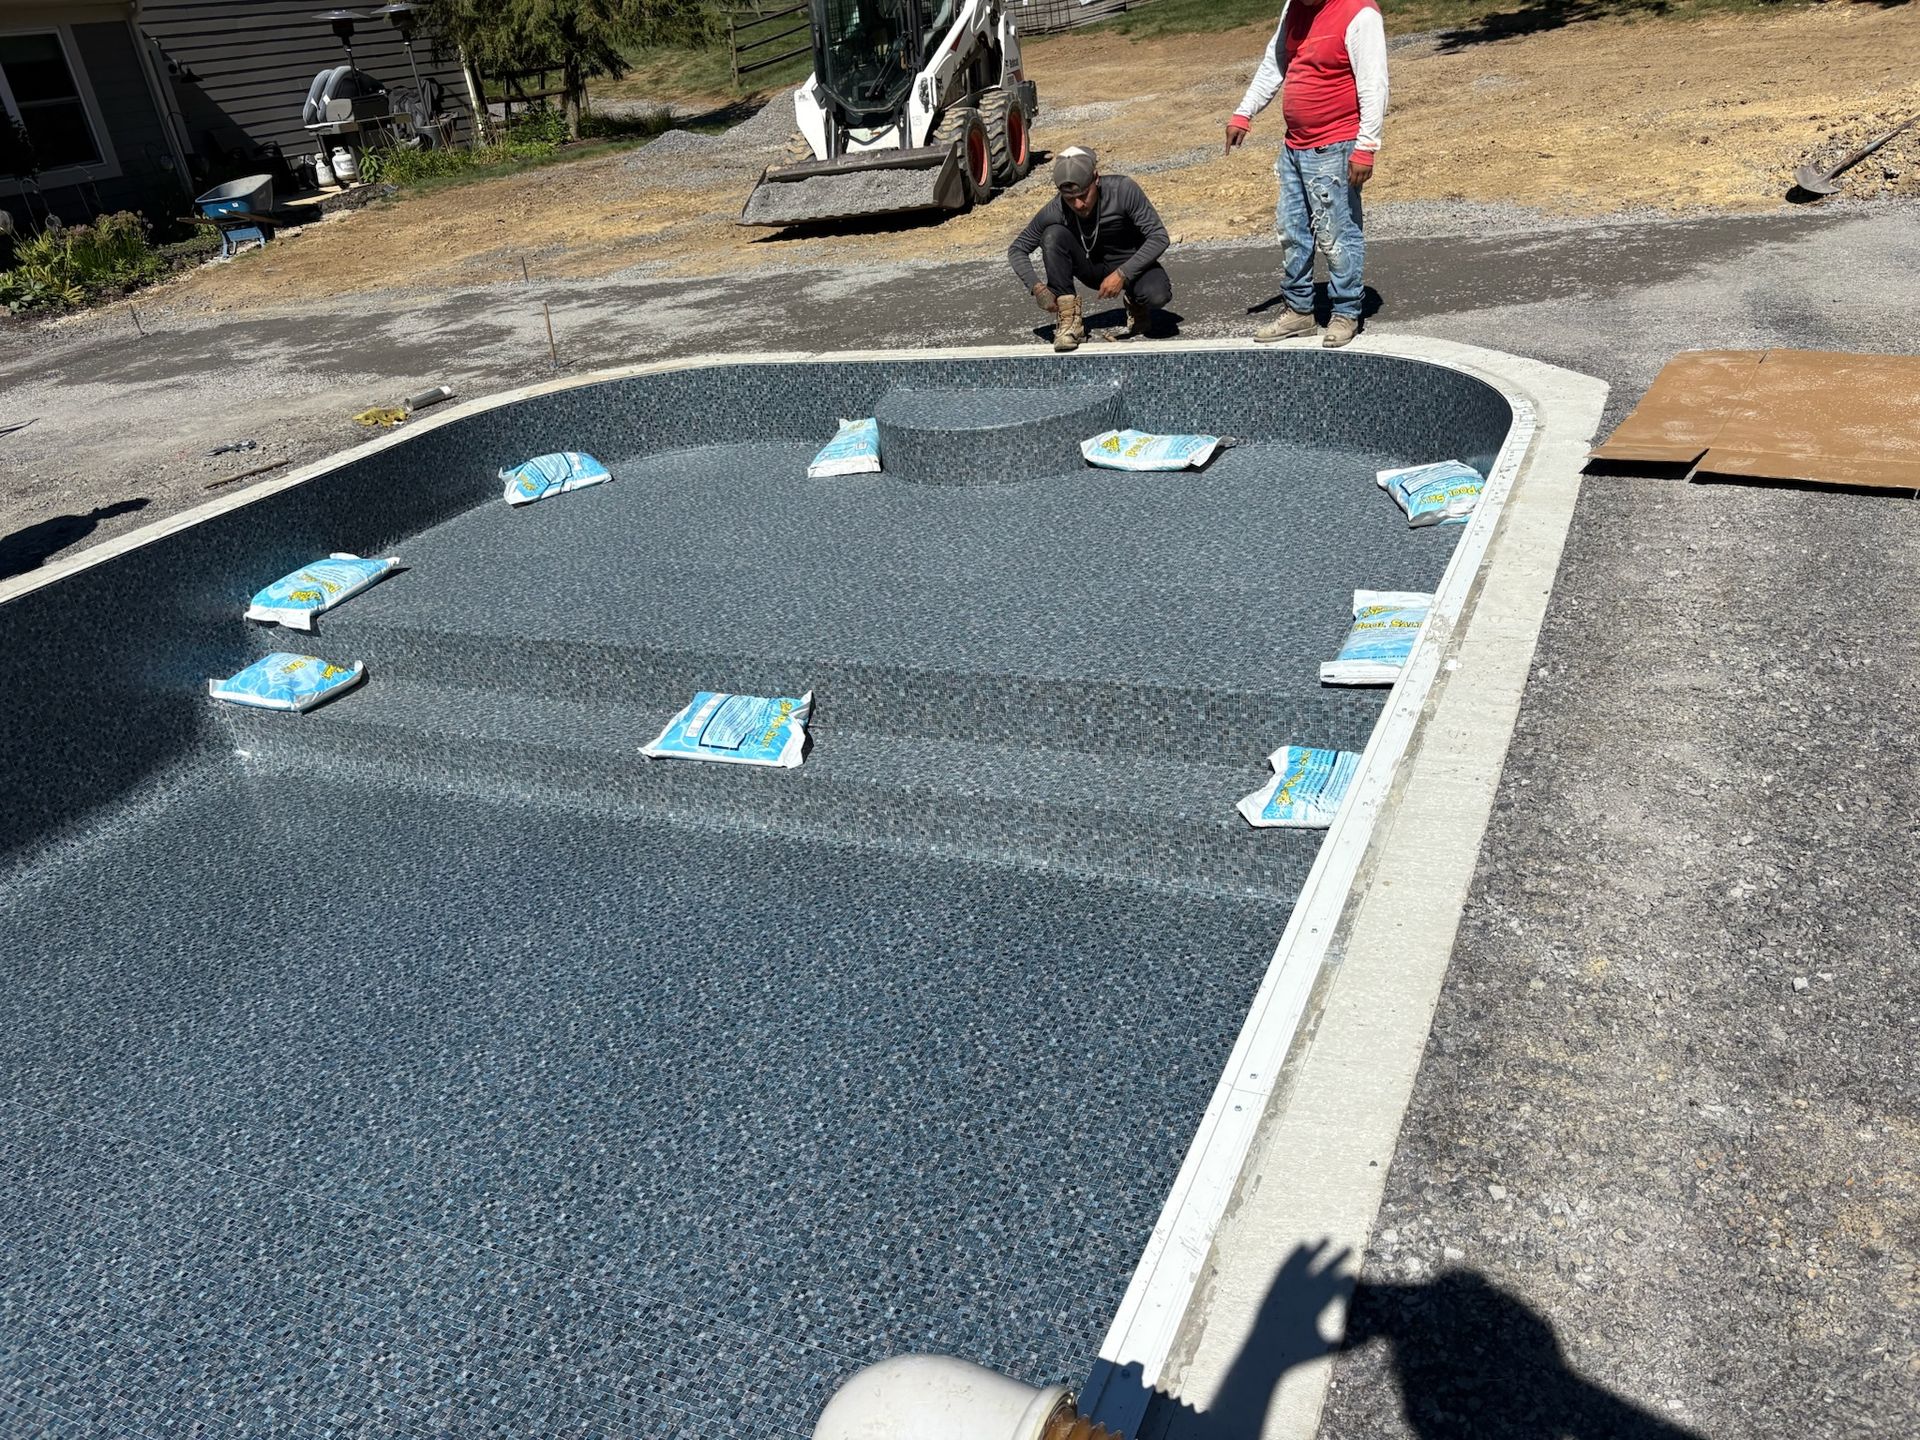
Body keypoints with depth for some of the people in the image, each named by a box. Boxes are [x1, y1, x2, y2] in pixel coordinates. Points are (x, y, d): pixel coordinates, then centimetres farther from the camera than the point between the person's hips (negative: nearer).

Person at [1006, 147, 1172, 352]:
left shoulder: (1123, 190, -25)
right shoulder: (1055, 211, -20)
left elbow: (1159, 237, -24)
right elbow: (1016, 250, -10)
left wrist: (1122, 274, -33)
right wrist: (1037, 286, -28)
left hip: (1131, 264, -2)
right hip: (1093, 269, 2)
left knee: (1157, 295, -35)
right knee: (1053, 235, -26)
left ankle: (1137, 305, 3)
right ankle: (1069, 320, -22)